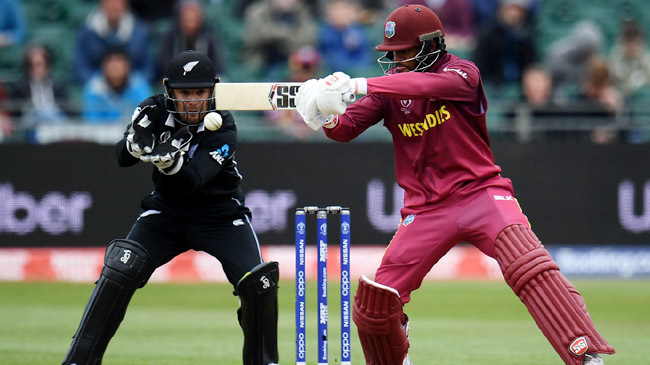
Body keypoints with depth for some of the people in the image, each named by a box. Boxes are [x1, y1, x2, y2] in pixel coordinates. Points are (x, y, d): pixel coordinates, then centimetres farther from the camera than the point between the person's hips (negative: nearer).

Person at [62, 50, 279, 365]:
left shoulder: (223, 129, -22)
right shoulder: (156, 111, -12)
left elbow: (188, 184, -32)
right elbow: (122, 158, -19)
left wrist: (171, 163, -54)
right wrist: (137, 140, -41)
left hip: (220, 216, -2)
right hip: (167, 211, 2)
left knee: (258, 283, -19)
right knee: (121, 269, -20)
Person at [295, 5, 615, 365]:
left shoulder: (463, 72, -8)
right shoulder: (391, 84, 6)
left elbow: (431, 84, -30)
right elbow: (347, 127, -3)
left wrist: (365, 85, -37)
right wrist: (327, 118, -26)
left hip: (480, 193, -4)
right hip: (426, 209, 4)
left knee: (530, 269, -27)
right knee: (374, 300, -2)